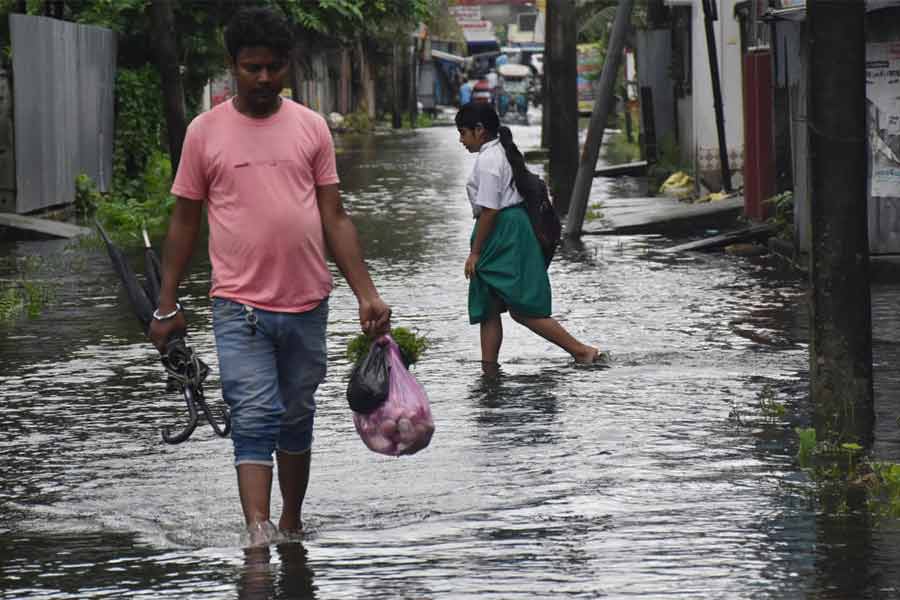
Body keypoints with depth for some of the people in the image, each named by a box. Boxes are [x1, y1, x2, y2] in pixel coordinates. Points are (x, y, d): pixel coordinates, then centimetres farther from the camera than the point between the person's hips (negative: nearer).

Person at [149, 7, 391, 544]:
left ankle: (292, 525, 29)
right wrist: (167, 307, 4)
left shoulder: (312, 128, 5)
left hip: (307, 304, 3)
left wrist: (367, 294, -3)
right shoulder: (206, 132, 0)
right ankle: (259, 537, -21)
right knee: (254, 420, -13)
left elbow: (335, 218, 5)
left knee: (297, 418, 13)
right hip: (240, 306, -2)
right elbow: (185, 222, 6)